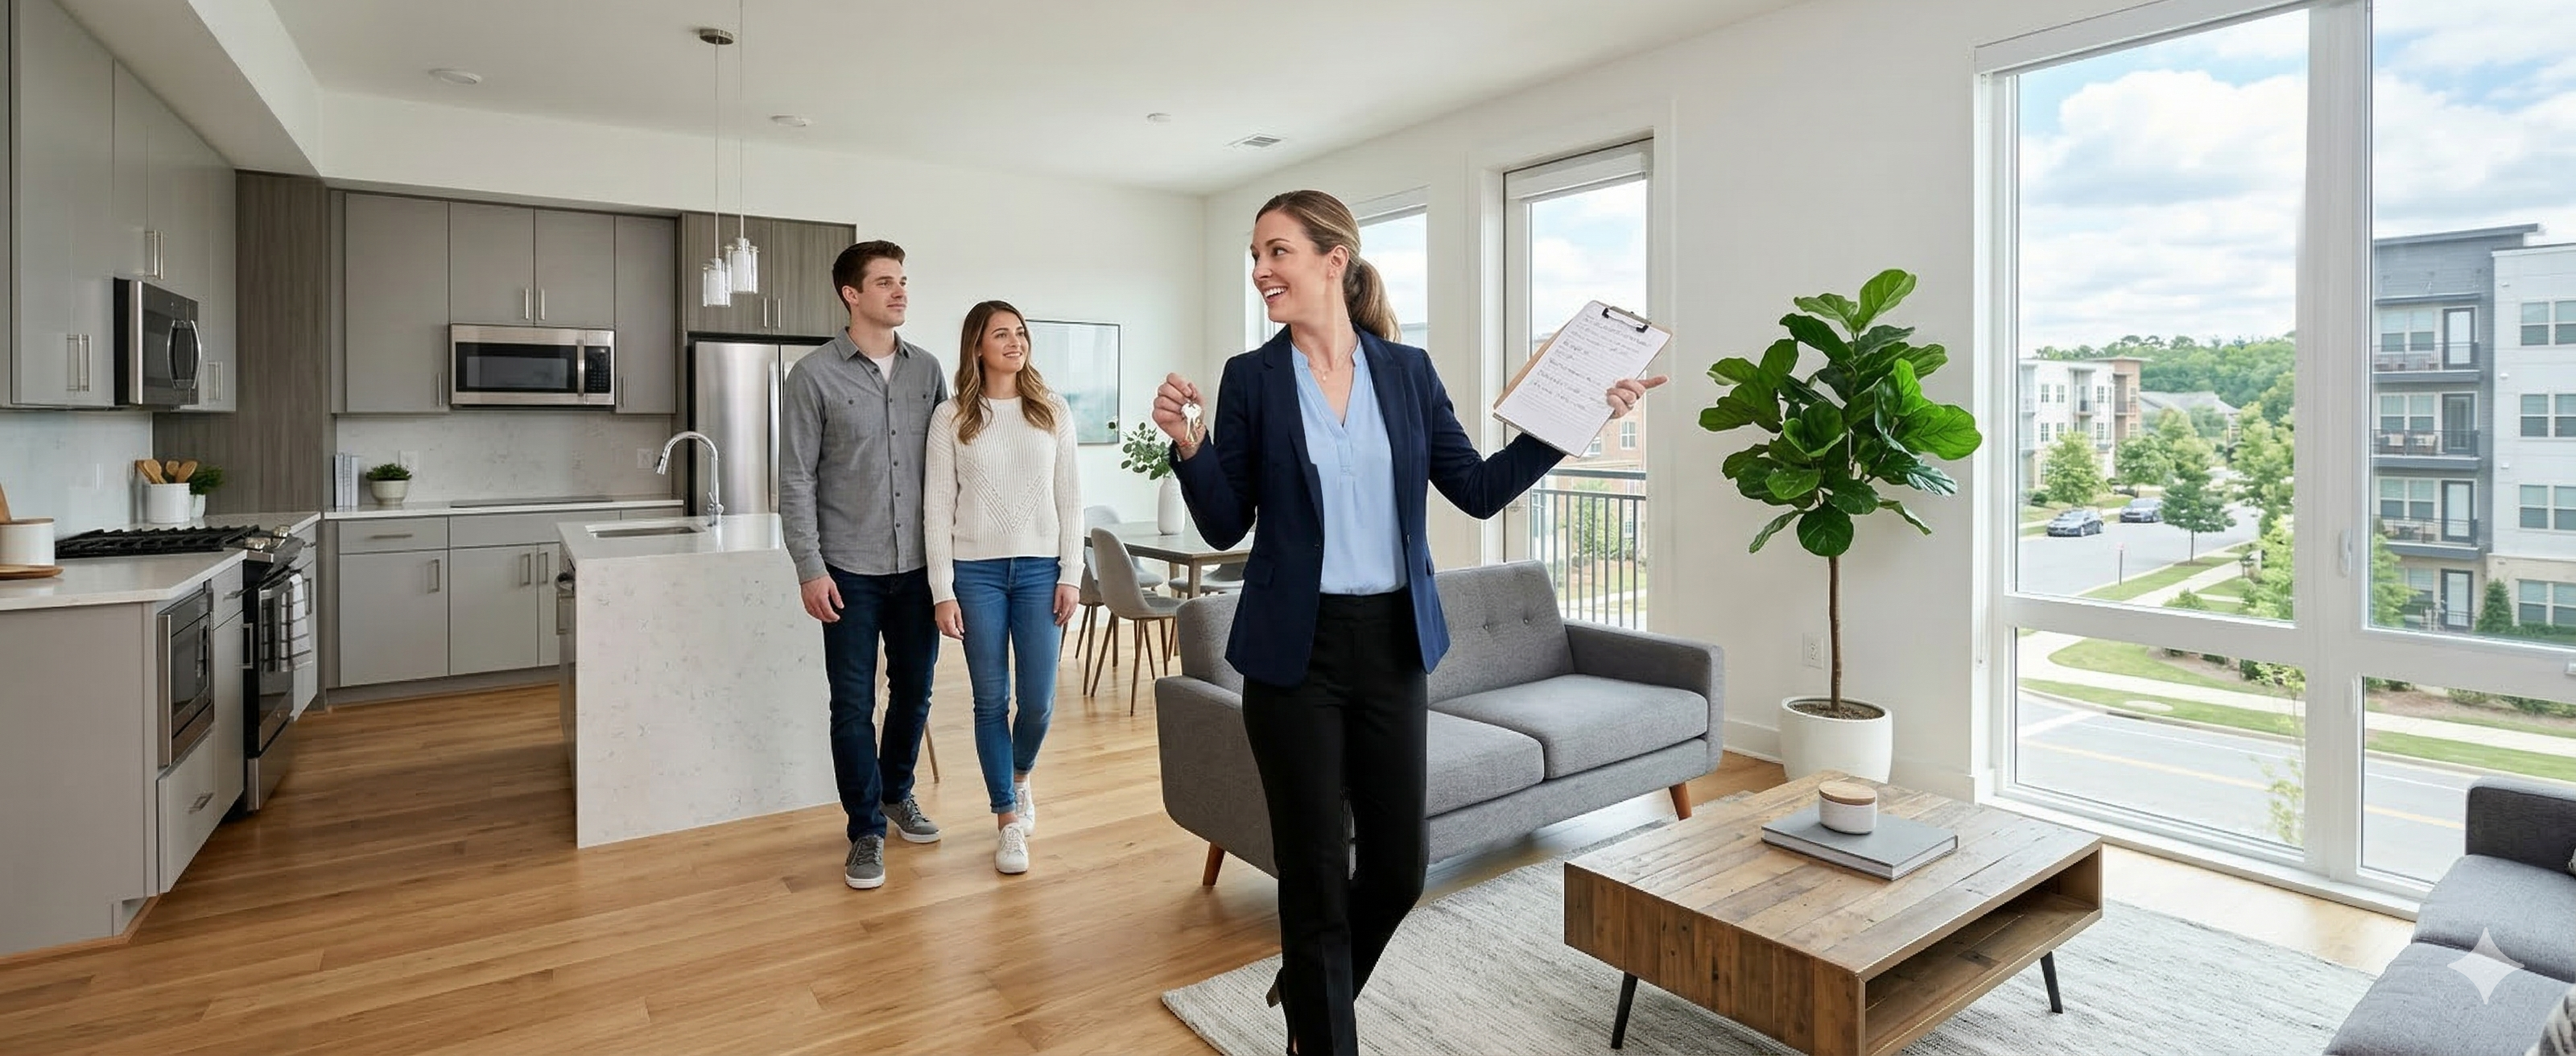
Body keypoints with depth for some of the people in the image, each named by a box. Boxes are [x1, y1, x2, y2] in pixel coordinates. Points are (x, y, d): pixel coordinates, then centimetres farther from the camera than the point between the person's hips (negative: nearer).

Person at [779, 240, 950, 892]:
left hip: (919, 566, 3)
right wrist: (810, 569, -10)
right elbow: (796, 481, -5)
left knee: (914, 691, 14)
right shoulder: (814, 376, -4)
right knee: (854, 704, 4)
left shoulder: (927, 370, 6)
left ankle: (897, 793, 37)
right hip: (850, 570, -3)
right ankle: (866, 830, 19)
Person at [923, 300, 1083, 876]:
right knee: (991, 701, 5)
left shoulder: (1053, 412, 5)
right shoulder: (951, 419, 1)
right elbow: (937, 506, -1)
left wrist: (1071, 575, -2)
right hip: (976, 571, -1)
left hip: (1040, 568, 1)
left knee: (1039, 701, 2)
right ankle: (1009, 821, 21)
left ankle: (1020, 778, 36)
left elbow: (1070, 498, 5)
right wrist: (943, 592, -6)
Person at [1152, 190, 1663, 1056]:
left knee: (1400, 866, 13)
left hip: (1394, 643, 3)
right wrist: (1186, 444, -16)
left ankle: (1309, 986, 42)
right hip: (1296, 650, -2)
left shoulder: (1407, 370, 3)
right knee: (1315, 871, 6)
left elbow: (1478, 490, 4)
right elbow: (1225, 524, -1)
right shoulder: (1251, 377, -2)